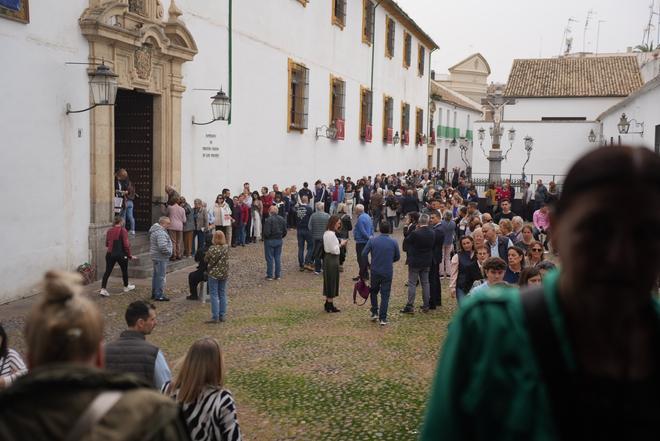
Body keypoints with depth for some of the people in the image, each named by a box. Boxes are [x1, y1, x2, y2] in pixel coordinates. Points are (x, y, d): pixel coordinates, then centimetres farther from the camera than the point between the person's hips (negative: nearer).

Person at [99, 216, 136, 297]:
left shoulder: (109, 231, 5)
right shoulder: (123, 230, -10)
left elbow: (107, 244, 12)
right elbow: (126, 244, -13)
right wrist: (129, 255, -4)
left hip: (110, 254, 4)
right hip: (121, 254, -4)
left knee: (107, 271, 4)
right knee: (124, 270, 16)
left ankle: (103, 289, -7)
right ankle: (126, 287, 33)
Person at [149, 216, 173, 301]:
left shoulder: (155, 230, 13)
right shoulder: (160, 233, -23)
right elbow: (162, 247, -32)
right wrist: (169, 252, -17)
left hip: (156, 256, 11)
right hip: (161, 258, -11)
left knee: (156, 275, 19)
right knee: (160, 276, -4)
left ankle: (154, 293, 29)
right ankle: (159, 295, 1)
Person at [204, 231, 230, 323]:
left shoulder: (212, 249, -19)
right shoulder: (226, 247, -2)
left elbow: (206, 259, -9)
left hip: (214, 274, -5)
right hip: (224, 274, 5)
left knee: (214, 295, 0)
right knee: (222, 294, 13)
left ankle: (215, 317, -1)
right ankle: (222, 316, 18)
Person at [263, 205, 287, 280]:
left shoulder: (269, 220, -18)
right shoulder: (282, 219, 3)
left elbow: (266, 232, -21)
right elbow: (285, 231, 6)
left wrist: (265, 238, -2)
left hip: (270, 241, -6)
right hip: (279, 240, 6)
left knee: (270, 259, 3)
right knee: (278, 258, 12)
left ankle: (269, 275, 8)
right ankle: (278, 275, 16)